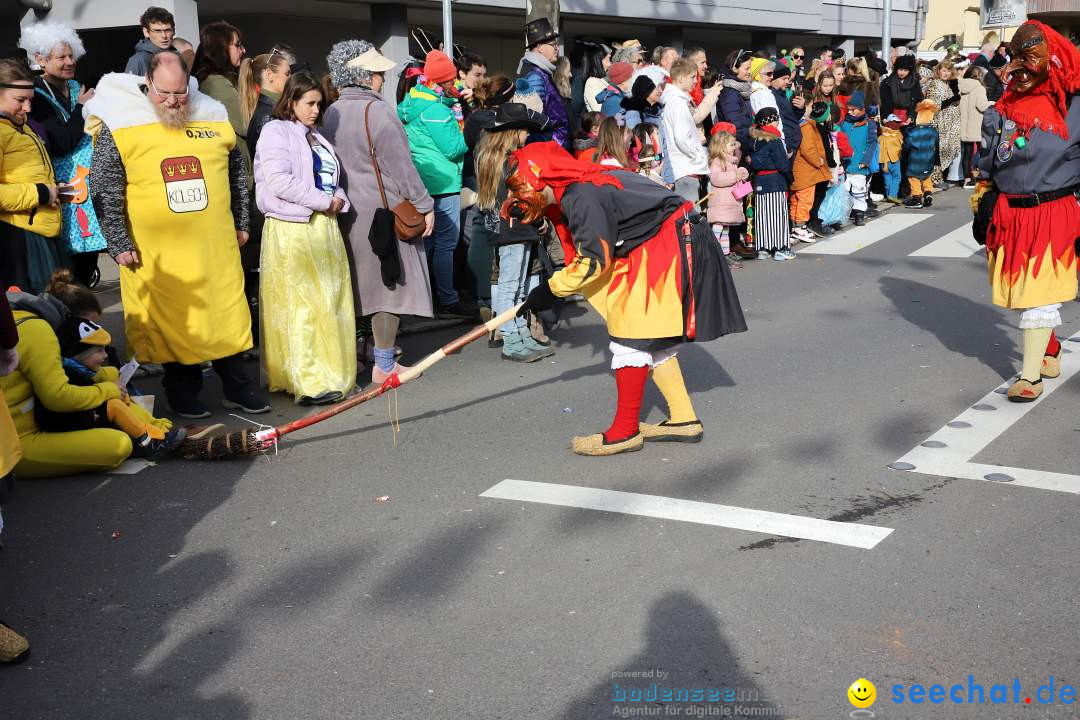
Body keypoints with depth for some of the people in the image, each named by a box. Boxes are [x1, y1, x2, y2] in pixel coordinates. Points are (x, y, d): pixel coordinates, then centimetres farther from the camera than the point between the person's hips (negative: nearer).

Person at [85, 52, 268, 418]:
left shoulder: (213, 118, 5)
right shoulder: (119, 128, -6)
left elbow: (237, 172, 17)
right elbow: (105, 192, -6)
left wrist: (240, 222, 16)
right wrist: (119, 245, -8)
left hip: (216, 246, 3)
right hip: (158, 254, -3)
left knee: (228, 315, 8)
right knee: (172, 321, 5)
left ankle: (237, 388, 21)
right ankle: (184, 394, 20)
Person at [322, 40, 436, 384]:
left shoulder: (331, 113, 6)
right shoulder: (378, 110, -16)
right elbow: (401, 165, -15)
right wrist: (424, 205, -9)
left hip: (348, 211, 7)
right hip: (384, 209, -7)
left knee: (365, 281, 16)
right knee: (390, 282, -1)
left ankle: (377, 348, 27)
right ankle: (384, 364, 2)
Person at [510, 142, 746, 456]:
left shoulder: (580, 197, -20)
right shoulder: (582, 185, 12)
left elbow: (594, 261, -18)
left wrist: (550, 289, -8)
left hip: (666, 250, -11)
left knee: (631, 338, -7)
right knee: (654, 341, 15)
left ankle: (625, 432, -2)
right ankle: (683, 420, 21)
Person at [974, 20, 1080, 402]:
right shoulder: (1001, 111, 5)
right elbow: (988, 166, 15)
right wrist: (981, 200, 12)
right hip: (1008, 214, 4)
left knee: (1040, 294, -7)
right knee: (1021, 291, 14)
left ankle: (1031, 374, -2)